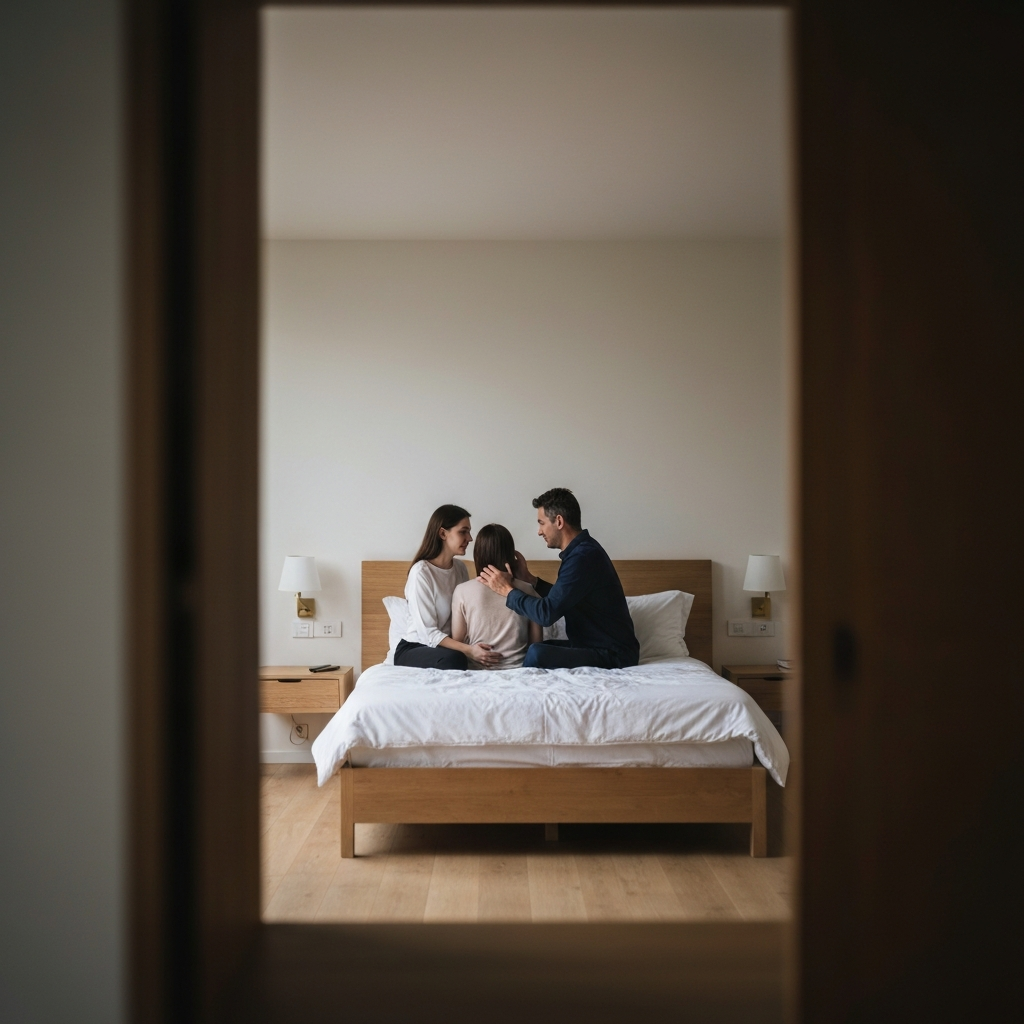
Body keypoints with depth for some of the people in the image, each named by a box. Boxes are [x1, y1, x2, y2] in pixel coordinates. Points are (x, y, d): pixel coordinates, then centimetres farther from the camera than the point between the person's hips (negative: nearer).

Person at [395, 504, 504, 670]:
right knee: (453, 658, -37)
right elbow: (427, 633, -22)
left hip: (447, 644, 7)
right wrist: (467, 649, -33)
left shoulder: (460, 567, 5)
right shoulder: (421, 572, -18)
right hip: (414, 649, -7)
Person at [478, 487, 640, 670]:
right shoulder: (582, 550, 9)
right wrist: (530, 579, 11)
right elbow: (560, 599, 22)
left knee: (537, 654, -27)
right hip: (595, 645, 11)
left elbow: (547, 613, -26)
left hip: (614, 655, -11)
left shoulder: (584, 557, -22)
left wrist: (508, 591, -12)